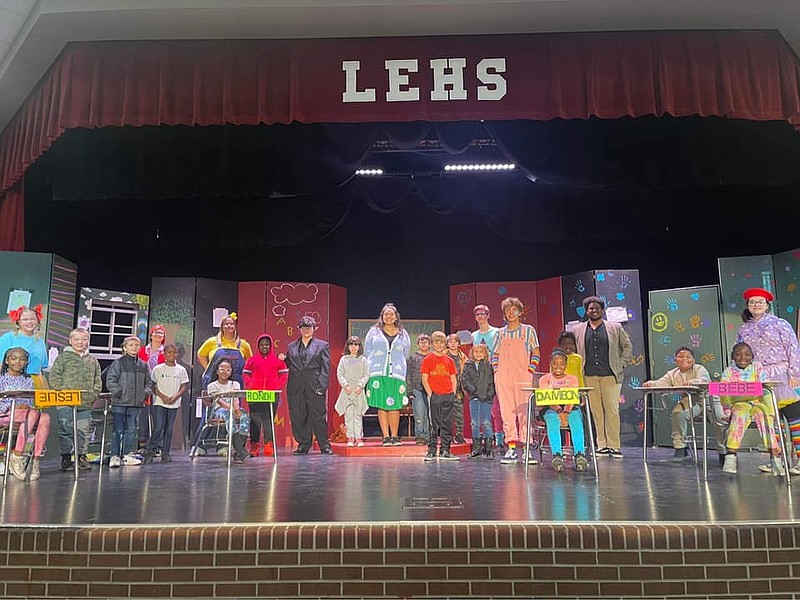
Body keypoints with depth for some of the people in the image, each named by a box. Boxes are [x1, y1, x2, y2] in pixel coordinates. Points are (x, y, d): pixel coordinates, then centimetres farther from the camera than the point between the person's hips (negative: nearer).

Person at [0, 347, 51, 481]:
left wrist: (28, 406, -6)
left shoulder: (28, 381, 21)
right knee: (34, 413, -37)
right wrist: (11, 407, -17)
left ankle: (36, 460, -34)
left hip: (26, 412, 4)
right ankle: (16, 457, -30)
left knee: (45, 417, -32)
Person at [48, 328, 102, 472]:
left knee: (84, 431, 6)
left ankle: (82, 456, 16)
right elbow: (54, 377, -2)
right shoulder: (63, 357, 3)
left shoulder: (92, 360, 14)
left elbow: (97, 380, 17)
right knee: (66, 431, 1)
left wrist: (94, 394, 5)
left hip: (86, 403, 3)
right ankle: (66, 457, 10)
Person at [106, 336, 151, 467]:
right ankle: (115, 456, 3)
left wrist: (146, 392, 4)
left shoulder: (143, 365, 12)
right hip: (119, 403, -5)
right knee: (118, 430, -1)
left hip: (135, 403, 5)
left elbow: (148, 382, 19)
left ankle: (128, 455, 17)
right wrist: (118, 392, -15)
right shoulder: (118, 363, -3)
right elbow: (110, 380, -8)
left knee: (132, 430, 9)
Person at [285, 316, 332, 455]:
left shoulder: (322, 345, 8)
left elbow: (325, 368, 1)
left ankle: (324, 446, 8)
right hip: (295, 387, 3)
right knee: (298, 418, 4)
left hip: (315, 387, -3)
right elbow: (288, 365, 17)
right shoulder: (291, 346, 17)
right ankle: (303, 445, 15)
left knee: (318, 417, -2)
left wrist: (322, 386, -9)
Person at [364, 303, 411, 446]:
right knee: (382, 406, -3)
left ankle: (395, 436, 5)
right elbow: (367, 352, 12)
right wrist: (372, 369, 8)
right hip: (378, 374, -1)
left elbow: (405, 354, 19)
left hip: (396, 374, 1)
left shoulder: (403, 334, 13)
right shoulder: (374, 332, 9)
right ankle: (386, 437, 2)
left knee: (395, 406, -1)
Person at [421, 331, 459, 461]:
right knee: (434, 425, -1)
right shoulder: (428, 359, 1)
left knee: (447, 424, 7)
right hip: (435, 396, -4)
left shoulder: (449, 360, 12)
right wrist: (430, 394, -10)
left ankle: (445, 451, 14)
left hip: (448, 396, 4)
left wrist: (453, 393, 3)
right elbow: (424, 379, -3)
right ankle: (431, 451, 5)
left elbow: (454, 379, 15)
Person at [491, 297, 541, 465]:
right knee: (507, 413, 1)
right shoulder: (501, 333, 14)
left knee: (524, 412, -5)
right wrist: (496, 370, 6)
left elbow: (536, 353, 6)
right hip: (503, 378, 3)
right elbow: (494, 354, 20)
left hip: (522, 377, -3)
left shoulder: (528, 330, 7)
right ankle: (511, 450, 5)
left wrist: (530, 371, -5)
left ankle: (526, 450, -1)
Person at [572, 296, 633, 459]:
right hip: (589, 377, 1)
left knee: (612, 410, -3)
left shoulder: (615, 328, 9)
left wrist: (621, 365, 4)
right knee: (596, 412, 2)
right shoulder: (577, 330, 10)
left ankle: (614, 446, 4)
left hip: (610, 375, -1)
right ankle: (601, 445, 9)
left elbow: (627, 346, 14)